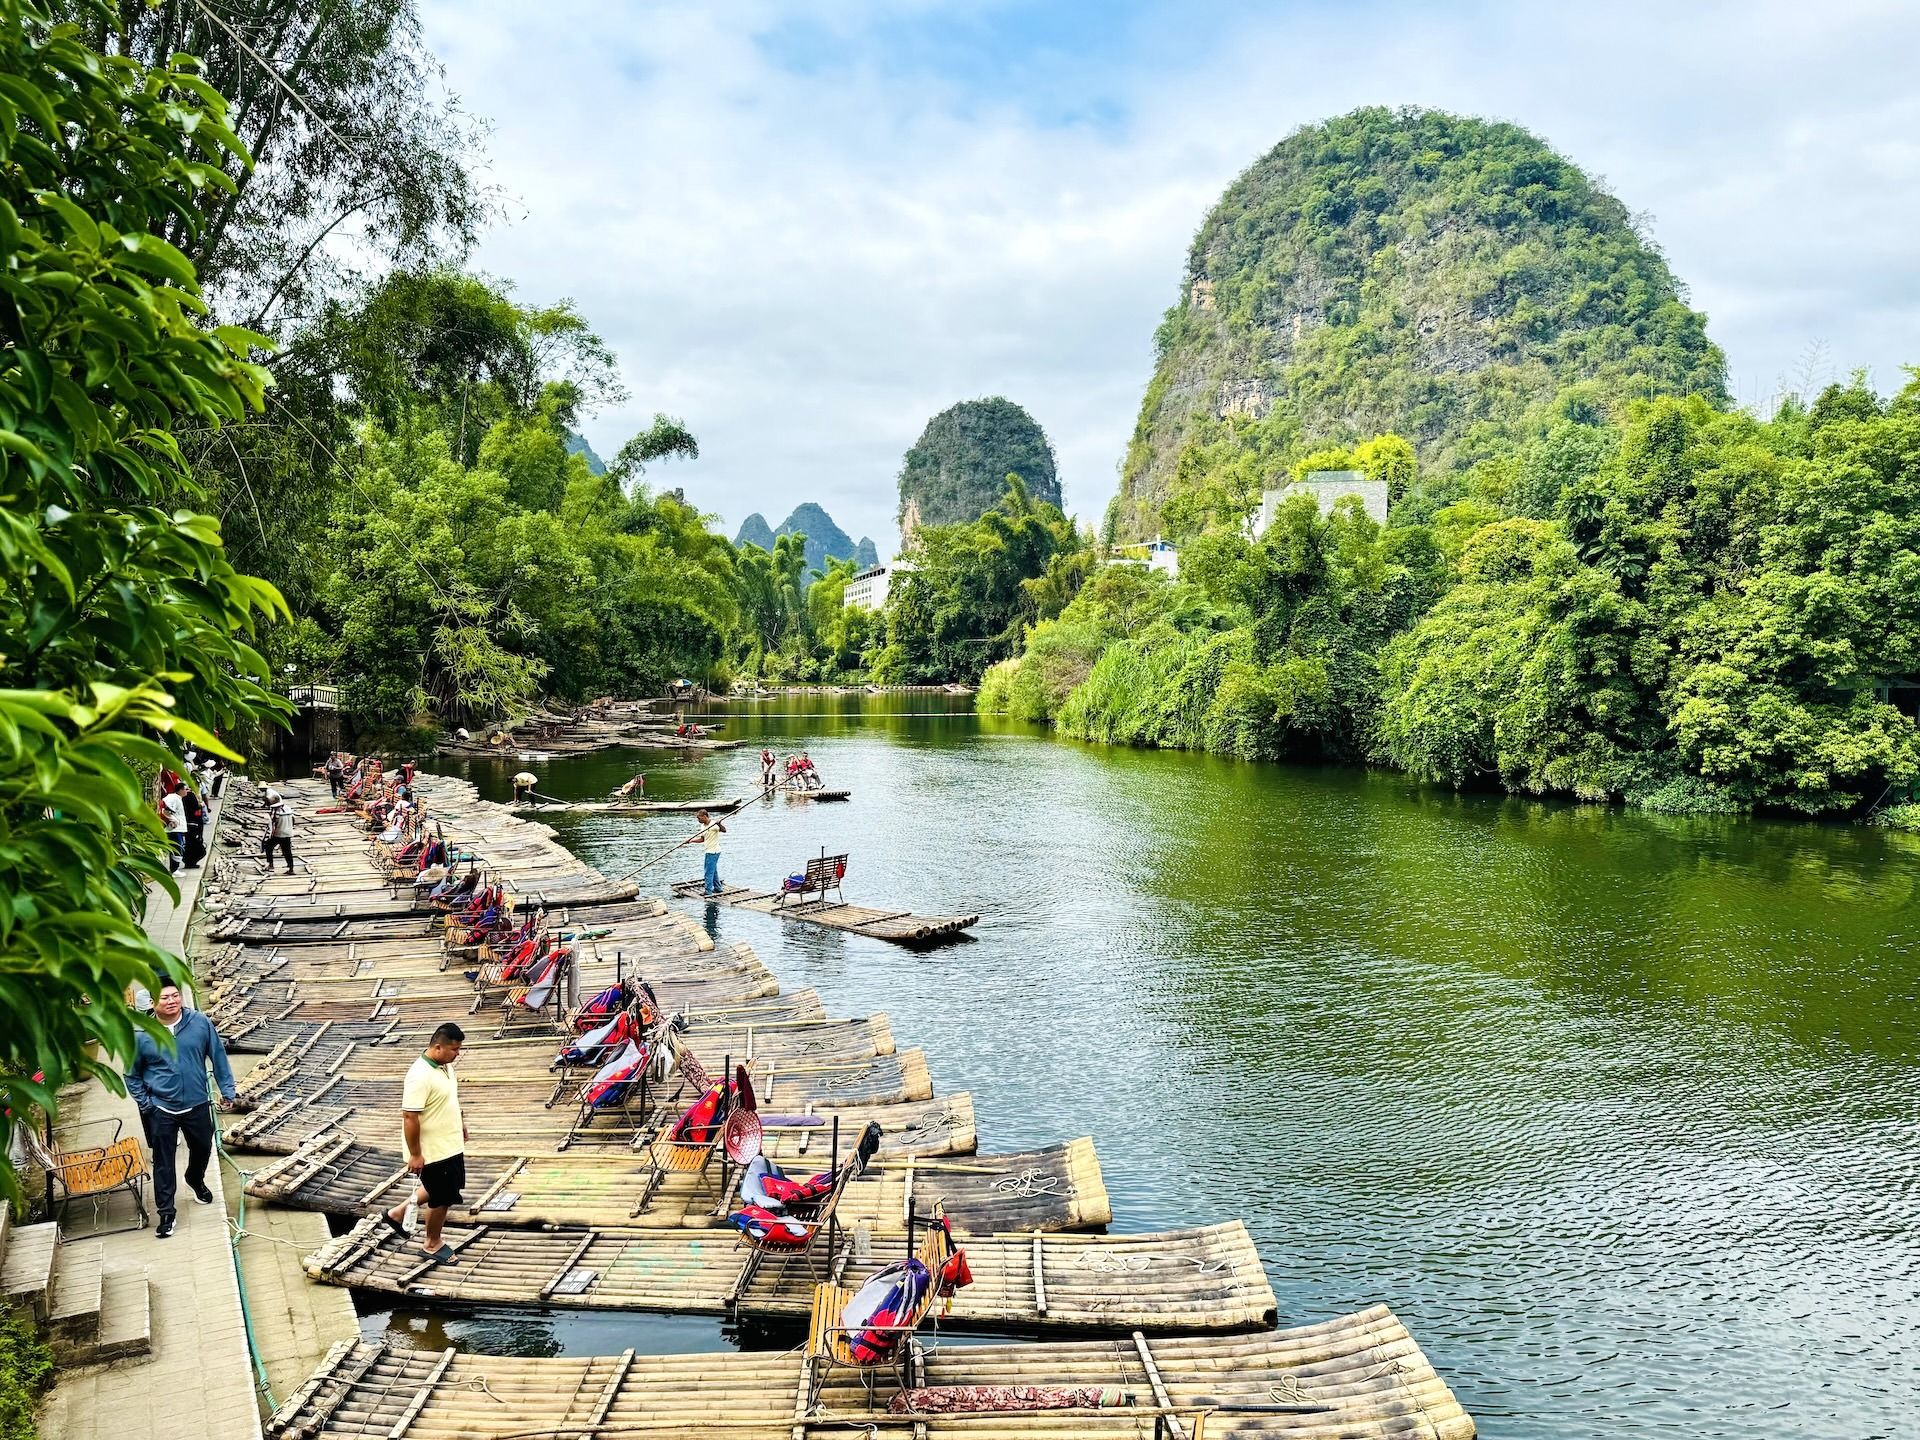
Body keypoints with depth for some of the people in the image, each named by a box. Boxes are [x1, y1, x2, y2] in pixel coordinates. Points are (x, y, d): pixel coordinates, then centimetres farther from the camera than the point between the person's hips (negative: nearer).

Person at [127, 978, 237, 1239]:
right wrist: (145, 1104, -6)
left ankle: (196, 1180, 53)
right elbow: (132, 1076, 1)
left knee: (202, 1148, 22)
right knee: (163, 1163, 5)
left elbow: (218, 1057, -1)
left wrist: (227, 1090, -1)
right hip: (161, 1110, -2)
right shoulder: (142, 1035, -12)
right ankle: (166, 1213, 19)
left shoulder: (200, 1023, -11)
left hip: (197, 1105, 2)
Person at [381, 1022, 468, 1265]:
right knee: (443, 1197, 6)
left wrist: (460, 1123, 24)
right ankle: (432, 1243, 27)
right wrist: (415, 1154, -23)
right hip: (434, 1151, -9)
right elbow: (410, 1117, -27)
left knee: (440, 1189, 24)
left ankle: (399, 1213, 38)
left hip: (451, 1144, 9)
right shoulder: (420, 1077, -29)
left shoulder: (445, 1066, 1)